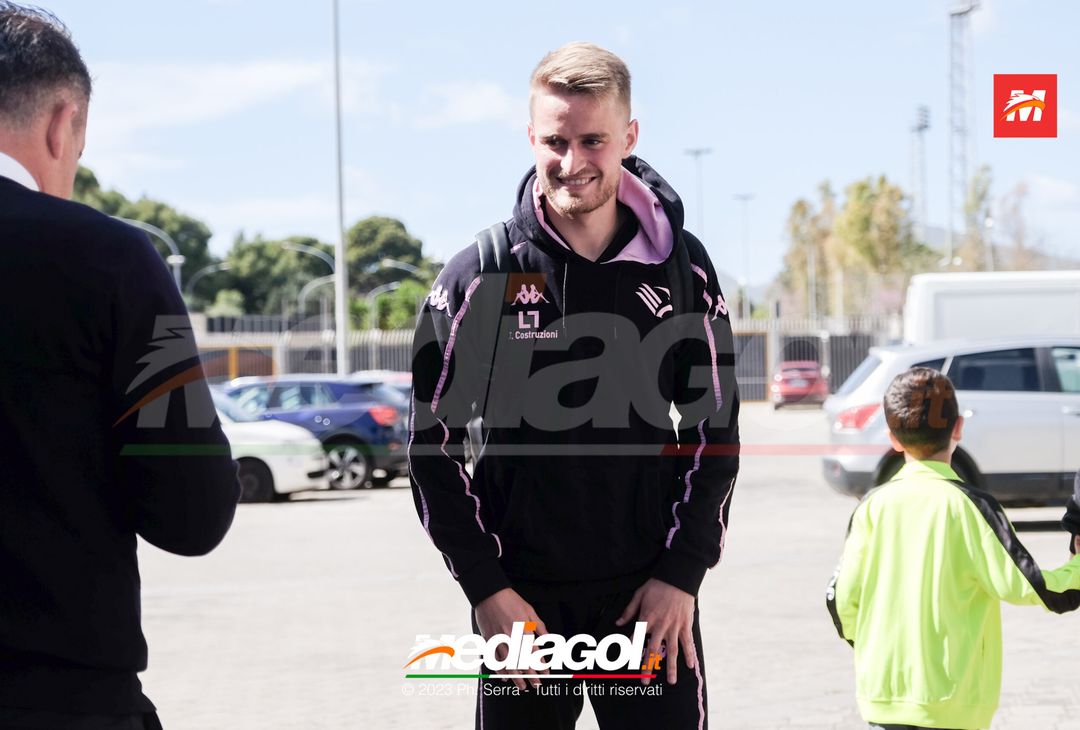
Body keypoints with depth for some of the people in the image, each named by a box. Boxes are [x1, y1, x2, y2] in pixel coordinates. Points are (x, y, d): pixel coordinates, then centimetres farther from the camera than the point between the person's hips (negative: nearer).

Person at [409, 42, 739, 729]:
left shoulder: (681, 268, 2)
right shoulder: (478, 278, -3)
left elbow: (714, 429, 6)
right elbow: (434, 443, 0)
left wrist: (682, 574, -3)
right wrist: (487, 589, -7)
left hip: (651, 595, 1)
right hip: (522, 602, -1)